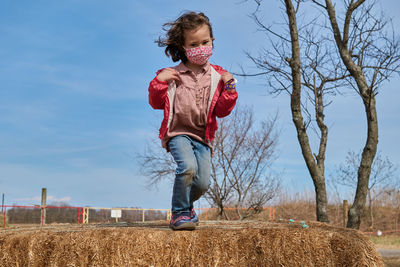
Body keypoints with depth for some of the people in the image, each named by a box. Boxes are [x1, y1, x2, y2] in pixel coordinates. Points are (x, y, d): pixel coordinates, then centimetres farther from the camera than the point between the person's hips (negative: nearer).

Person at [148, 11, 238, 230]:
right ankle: (179, 213, -8)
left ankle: (186, 205, 29)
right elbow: (157, 103, 4)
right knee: (188, 166, -28)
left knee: (202, 183, -5)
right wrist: (159, 81, -12)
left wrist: (229, 87, -10)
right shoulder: (173, 74, 2)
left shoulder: (217, 76, 7)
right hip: (178, 132, -2)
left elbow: (222, 110, 4)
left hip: (202, 136, 3)